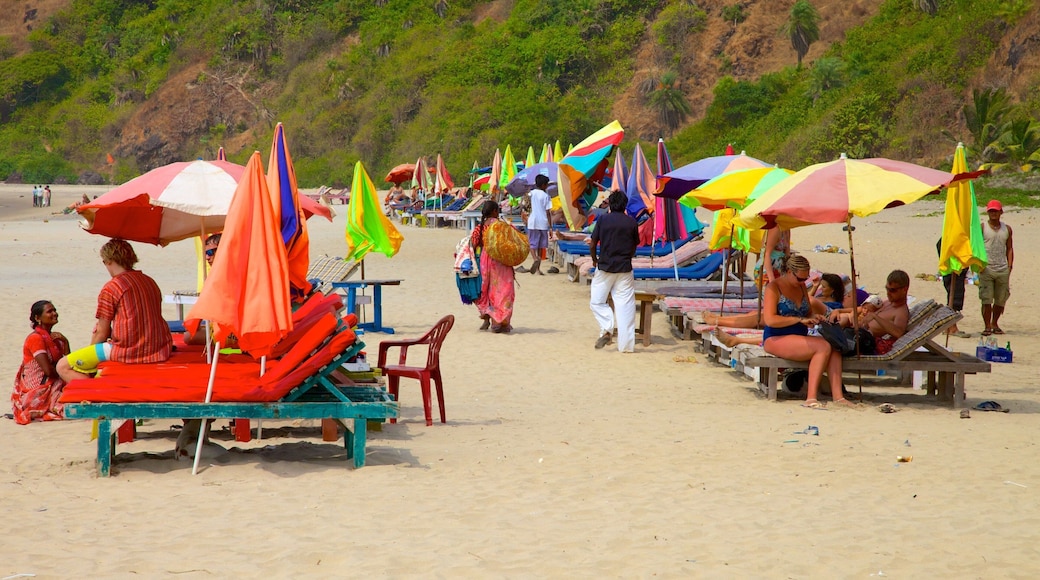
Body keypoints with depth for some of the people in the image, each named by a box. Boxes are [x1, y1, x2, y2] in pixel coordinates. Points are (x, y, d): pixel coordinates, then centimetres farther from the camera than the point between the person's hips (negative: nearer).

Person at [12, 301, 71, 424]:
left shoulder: (53, 337, 14)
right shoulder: (35, 338, -13)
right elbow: (48, 370, -20)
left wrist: (65, 342, -5)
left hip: (52, 385, 9)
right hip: (37, 390, -9)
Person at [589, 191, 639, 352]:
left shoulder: (603, 220, -3)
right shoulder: (631, 223, 0)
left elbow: (593, 244, -2)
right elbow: (634, 247, 8)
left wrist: (594, 259, 16)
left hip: (605, 267, -1)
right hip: (625, 269, 1)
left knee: (596, 302, 12)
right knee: (625, 305, 3)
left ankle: (606, 328, -11)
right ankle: (626, 344, 1)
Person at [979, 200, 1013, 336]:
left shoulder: (1007, 229, 13)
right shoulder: (982, 227, 3)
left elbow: (1009, 248, 15)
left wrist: (1010, 265, 4)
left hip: (1003, 269, 3)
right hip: (986, 268, -3)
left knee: (1001, 299, 8)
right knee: (986, 299, -6)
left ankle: (995, 323, 25)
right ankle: (987, 326, -1)